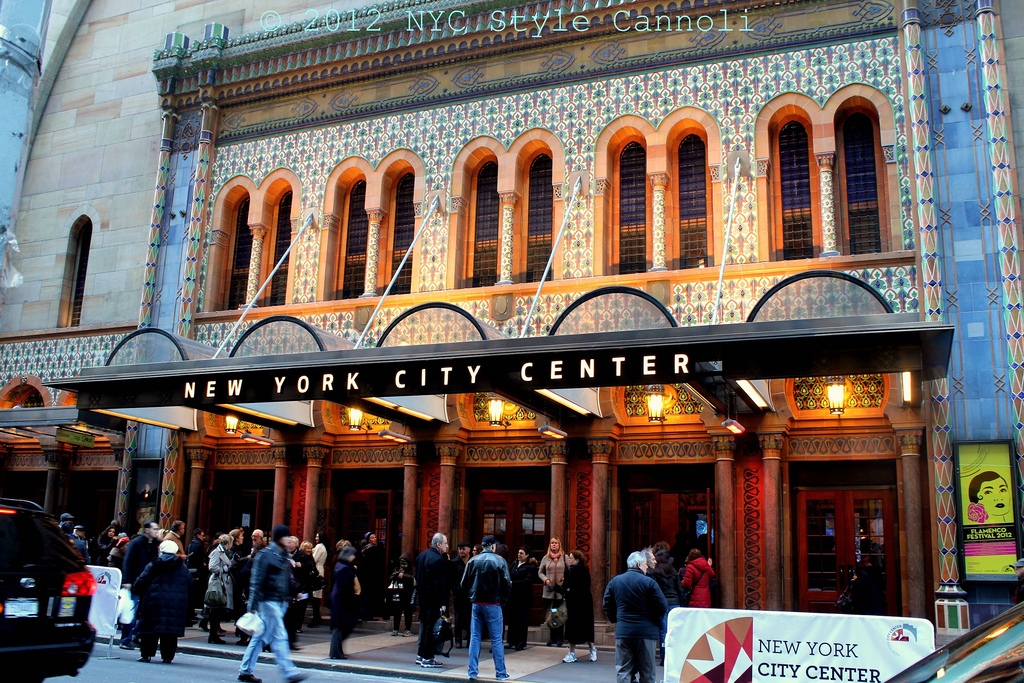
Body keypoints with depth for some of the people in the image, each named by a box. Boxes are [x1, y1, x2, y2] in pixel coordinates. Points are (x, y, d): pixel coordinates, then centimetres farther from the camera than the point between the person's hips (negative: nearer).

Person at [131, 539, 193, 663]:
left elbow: (140, 583, -1)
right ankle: (167, 656, 3)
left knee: (149, 629, 7)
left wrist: (135, 589, 19)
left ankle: (146, 654, 5)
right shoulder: (183, 568, 10)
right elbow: (190, 584, 12)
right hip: (177, 605, 2)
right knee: (171, 632, 4)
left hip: (154, 603, -2)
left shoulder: (153, 566, 2)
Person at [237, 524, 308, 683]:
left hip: (280, 603, 8)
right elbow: (256, 580, -12)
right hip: (269, 601, -8)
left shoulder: (284, 556, 15)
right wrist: (253, 605, -15)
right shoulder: (265, 554, -9)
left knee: (260, 637, 12)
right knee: (279, 637, -7)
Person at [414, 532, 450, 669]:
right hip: (433, 599, -9)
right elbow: (441, 583, -20)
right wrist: (443, 603, -18)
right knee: (432, 627, -3)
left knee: (424, 624, 17)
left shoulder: (421, 555, 12)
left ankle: (420, 655, 25)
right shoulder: (438, 560, -18)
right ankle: (427, 658, 0)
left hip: (422, 596, 9)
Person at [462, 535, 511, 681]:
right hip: (493, 604, -3)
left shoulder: (472, 561, 2)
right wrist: (502, 600, 4)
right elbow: (506, 584, -9)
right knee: (496, 639, 3)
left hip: (476, 603, 3)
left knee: (474, 638, 9)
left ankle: (473, 671, 10)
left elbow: (464, 584, 5)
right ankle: (500, 673, 7)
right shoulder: (500, 561, -8)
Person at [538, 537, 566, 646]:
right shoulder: (545, 558, 11)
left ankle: (559, 637, 7)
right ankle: (552, 637, 13)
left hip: (561, 590, -2)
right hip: (549, 591, 2)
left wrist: (565, 579, -11)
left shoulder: (564, 557, 4)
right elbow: (540, 572, 16)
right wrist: (545, 580, -2)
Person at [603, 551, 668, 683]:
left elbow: (607, 606, 7)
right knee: (647, 672, 8)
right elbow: (663, 607, -10)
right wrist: (654, 618, 9)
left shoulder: (614, 581, 5)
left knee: (623, 671, 7)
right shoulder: (649, 582, -8)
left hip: (622, 632, 3)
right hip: (646, 632, -3)